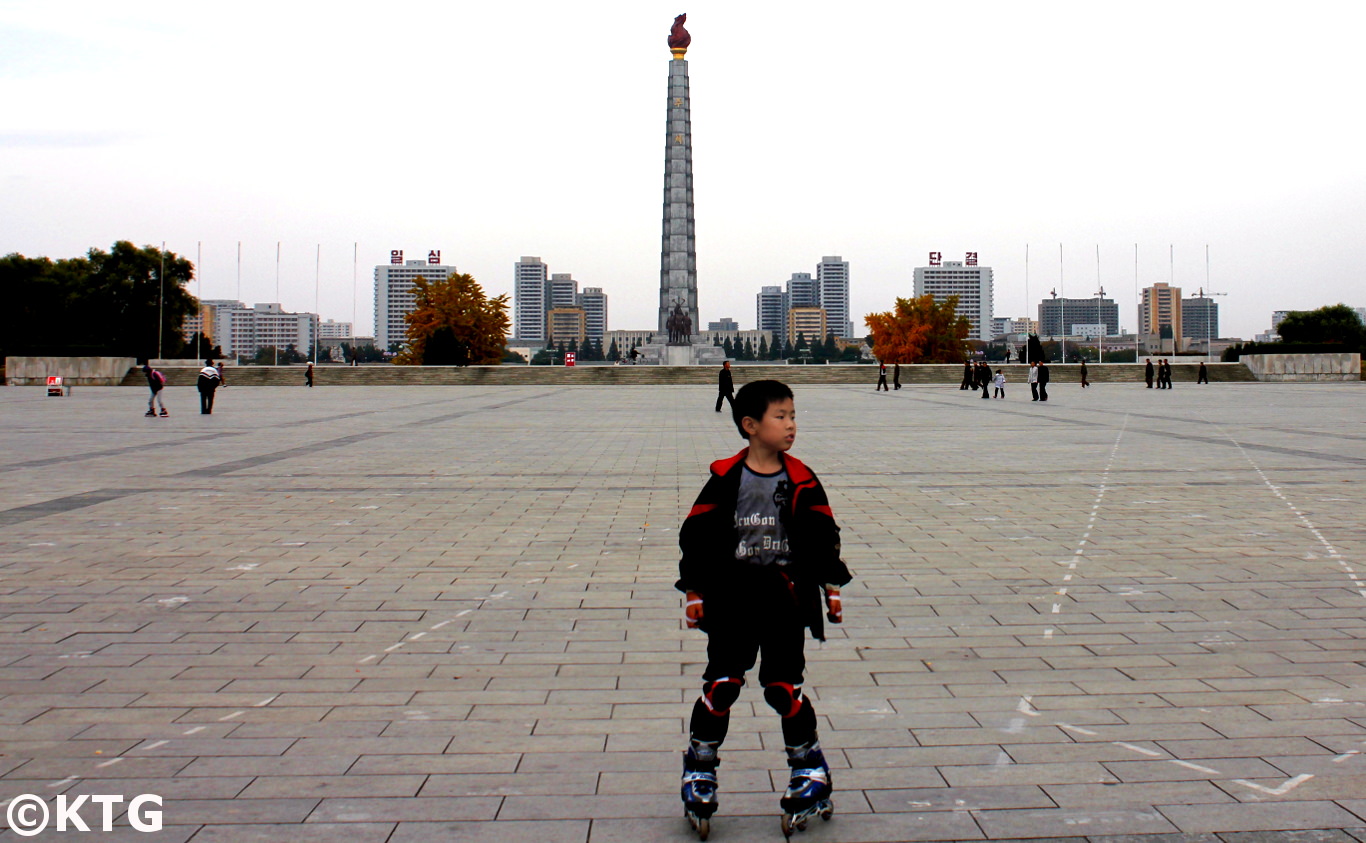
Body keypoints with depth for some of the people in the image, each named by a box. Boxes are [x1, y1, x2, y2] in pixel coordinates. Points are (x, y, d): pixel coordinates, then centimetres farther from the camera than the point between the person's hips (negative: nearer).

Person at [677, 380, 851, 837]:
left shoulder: (801, 481, 1)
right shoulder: (725, 479, -4)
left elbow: (823, 537, 8)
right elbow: (697, 535, 0)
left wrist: (830, 586, 7)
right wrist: (694, 591, 0)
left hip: (786, 597, 1)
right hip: (731, 597, 0)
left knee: (783, 688, 2)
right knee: (721, 686, 0)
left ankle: (810, 767, 22)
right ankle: (699, 769, 19)